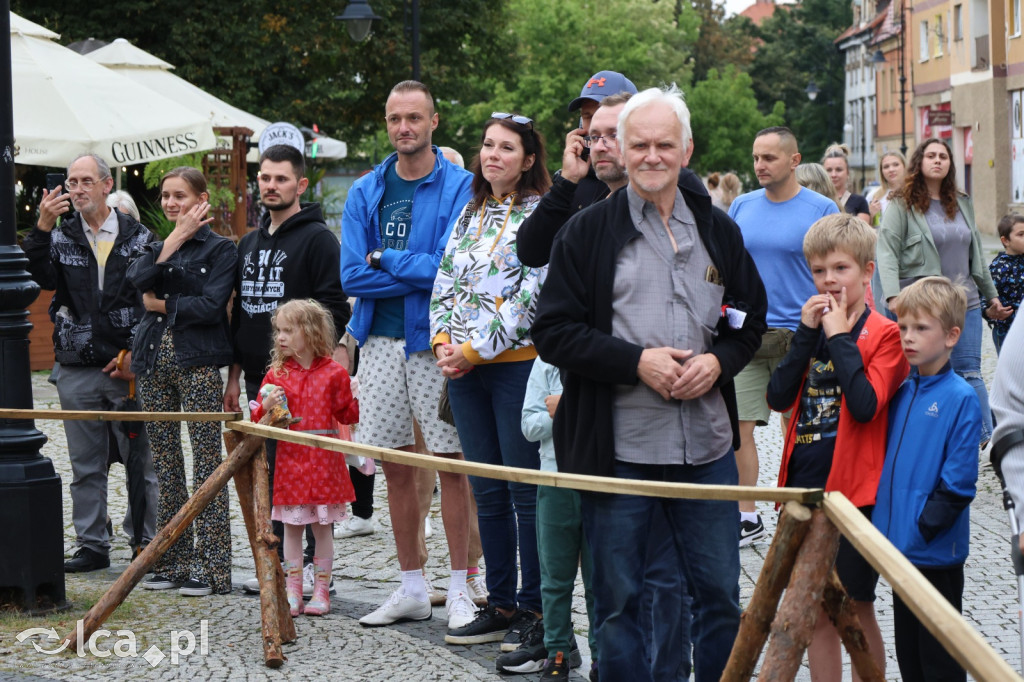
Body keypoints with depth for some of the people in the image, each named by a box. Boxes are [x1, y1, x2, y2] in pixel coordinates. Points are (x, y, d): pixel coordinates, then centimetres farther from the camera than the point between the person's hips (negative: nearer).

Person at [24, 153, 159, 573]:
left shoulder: (138, 237, 2)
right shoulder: (61, 237, 8)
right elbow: (40, 276, -11)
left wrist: (137, 355, -5)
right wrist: (42, 228, -21)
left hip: (128, 369, -2)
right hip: (76, 371, 2)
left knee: (140, 460, 2)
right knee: (85, 466, 8)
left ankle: (150, 543, 10)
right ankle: (92, 545, 16)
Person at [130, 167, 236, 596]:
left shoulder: (220, 248, 0)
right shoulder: (159, 247, 17)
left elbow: (211, 306, -13)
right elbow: (139, 279, -6)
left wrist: (163, 306, -4)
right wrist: (175, 238, -7)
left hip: (198, 363, -6)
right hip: (155, 363, 6)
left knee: (206, 462, -6)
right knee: (165, 464, 8)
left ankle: (212, 567, -4)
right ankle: (172, 561, 15)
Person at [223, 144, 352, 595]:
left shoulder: (317, 238, -5)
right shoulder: (249, 244, 18)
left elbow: (334, 309, -11)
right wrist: (235, 375, 17)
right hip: (258, 379, 7)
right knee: (268, 469, 9)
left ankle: (312, 563, 1)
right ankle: (275, 561, 16)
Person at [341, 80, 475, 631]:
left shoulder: (460, 187, -4)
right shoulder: (365, 193, 9)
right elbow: (351, 275, -1)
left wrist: (385, 260, -8)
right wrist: (417, 273, -12)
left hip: (435, 341, -4)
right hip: (381, 340, 5)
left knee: (450, 461, -2)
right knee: (395, 467, 9)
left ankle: (459, 590, 7)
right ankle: (412, 589, 19)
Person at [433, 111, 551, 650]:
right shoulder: (470, 214, 16)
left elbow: (530, 297, -14)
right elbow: (445, 283, 15)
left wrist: (474, 350, -14)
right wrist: (443, 342, -2)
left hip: (516, 363, -7)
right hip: (462, 367, 7)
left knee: (526, 490, -2)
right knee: (488, 493, 11)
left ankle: (532, 607, 6)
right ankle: (500, 605, 18)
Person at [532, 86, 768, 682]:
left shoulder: (719, 230, 10)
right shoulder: (587, 231, -1)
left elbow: (752, 318, 17)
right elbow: (554, 332, -5)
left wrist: (718, 361, -4)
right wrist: (637, 361, -16)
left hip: (707, 449, 3)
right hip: (617, 449, -3)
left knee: (720, 594, 10)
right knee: (618, 600, 6)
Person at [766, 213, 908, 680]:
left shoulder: (883, 334, -7)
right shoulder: (814, 325, 11)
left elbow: (865, 406, -22)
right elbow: (778, 397, -1)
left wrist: (840, 336, -16)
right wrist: (807, 332, -8)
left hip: (852, 488, -6)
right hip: (804, 485, 6)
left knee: (855, 611, 3)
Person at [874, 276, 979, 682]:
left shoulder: (960, 399, -13)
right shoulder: (902, 394, 8)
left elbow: (958, 482, -16)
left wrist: (922, 527, -17)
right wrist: (886, 520, 4)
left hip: (937, 552, -7)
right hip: (901, 547, 7)